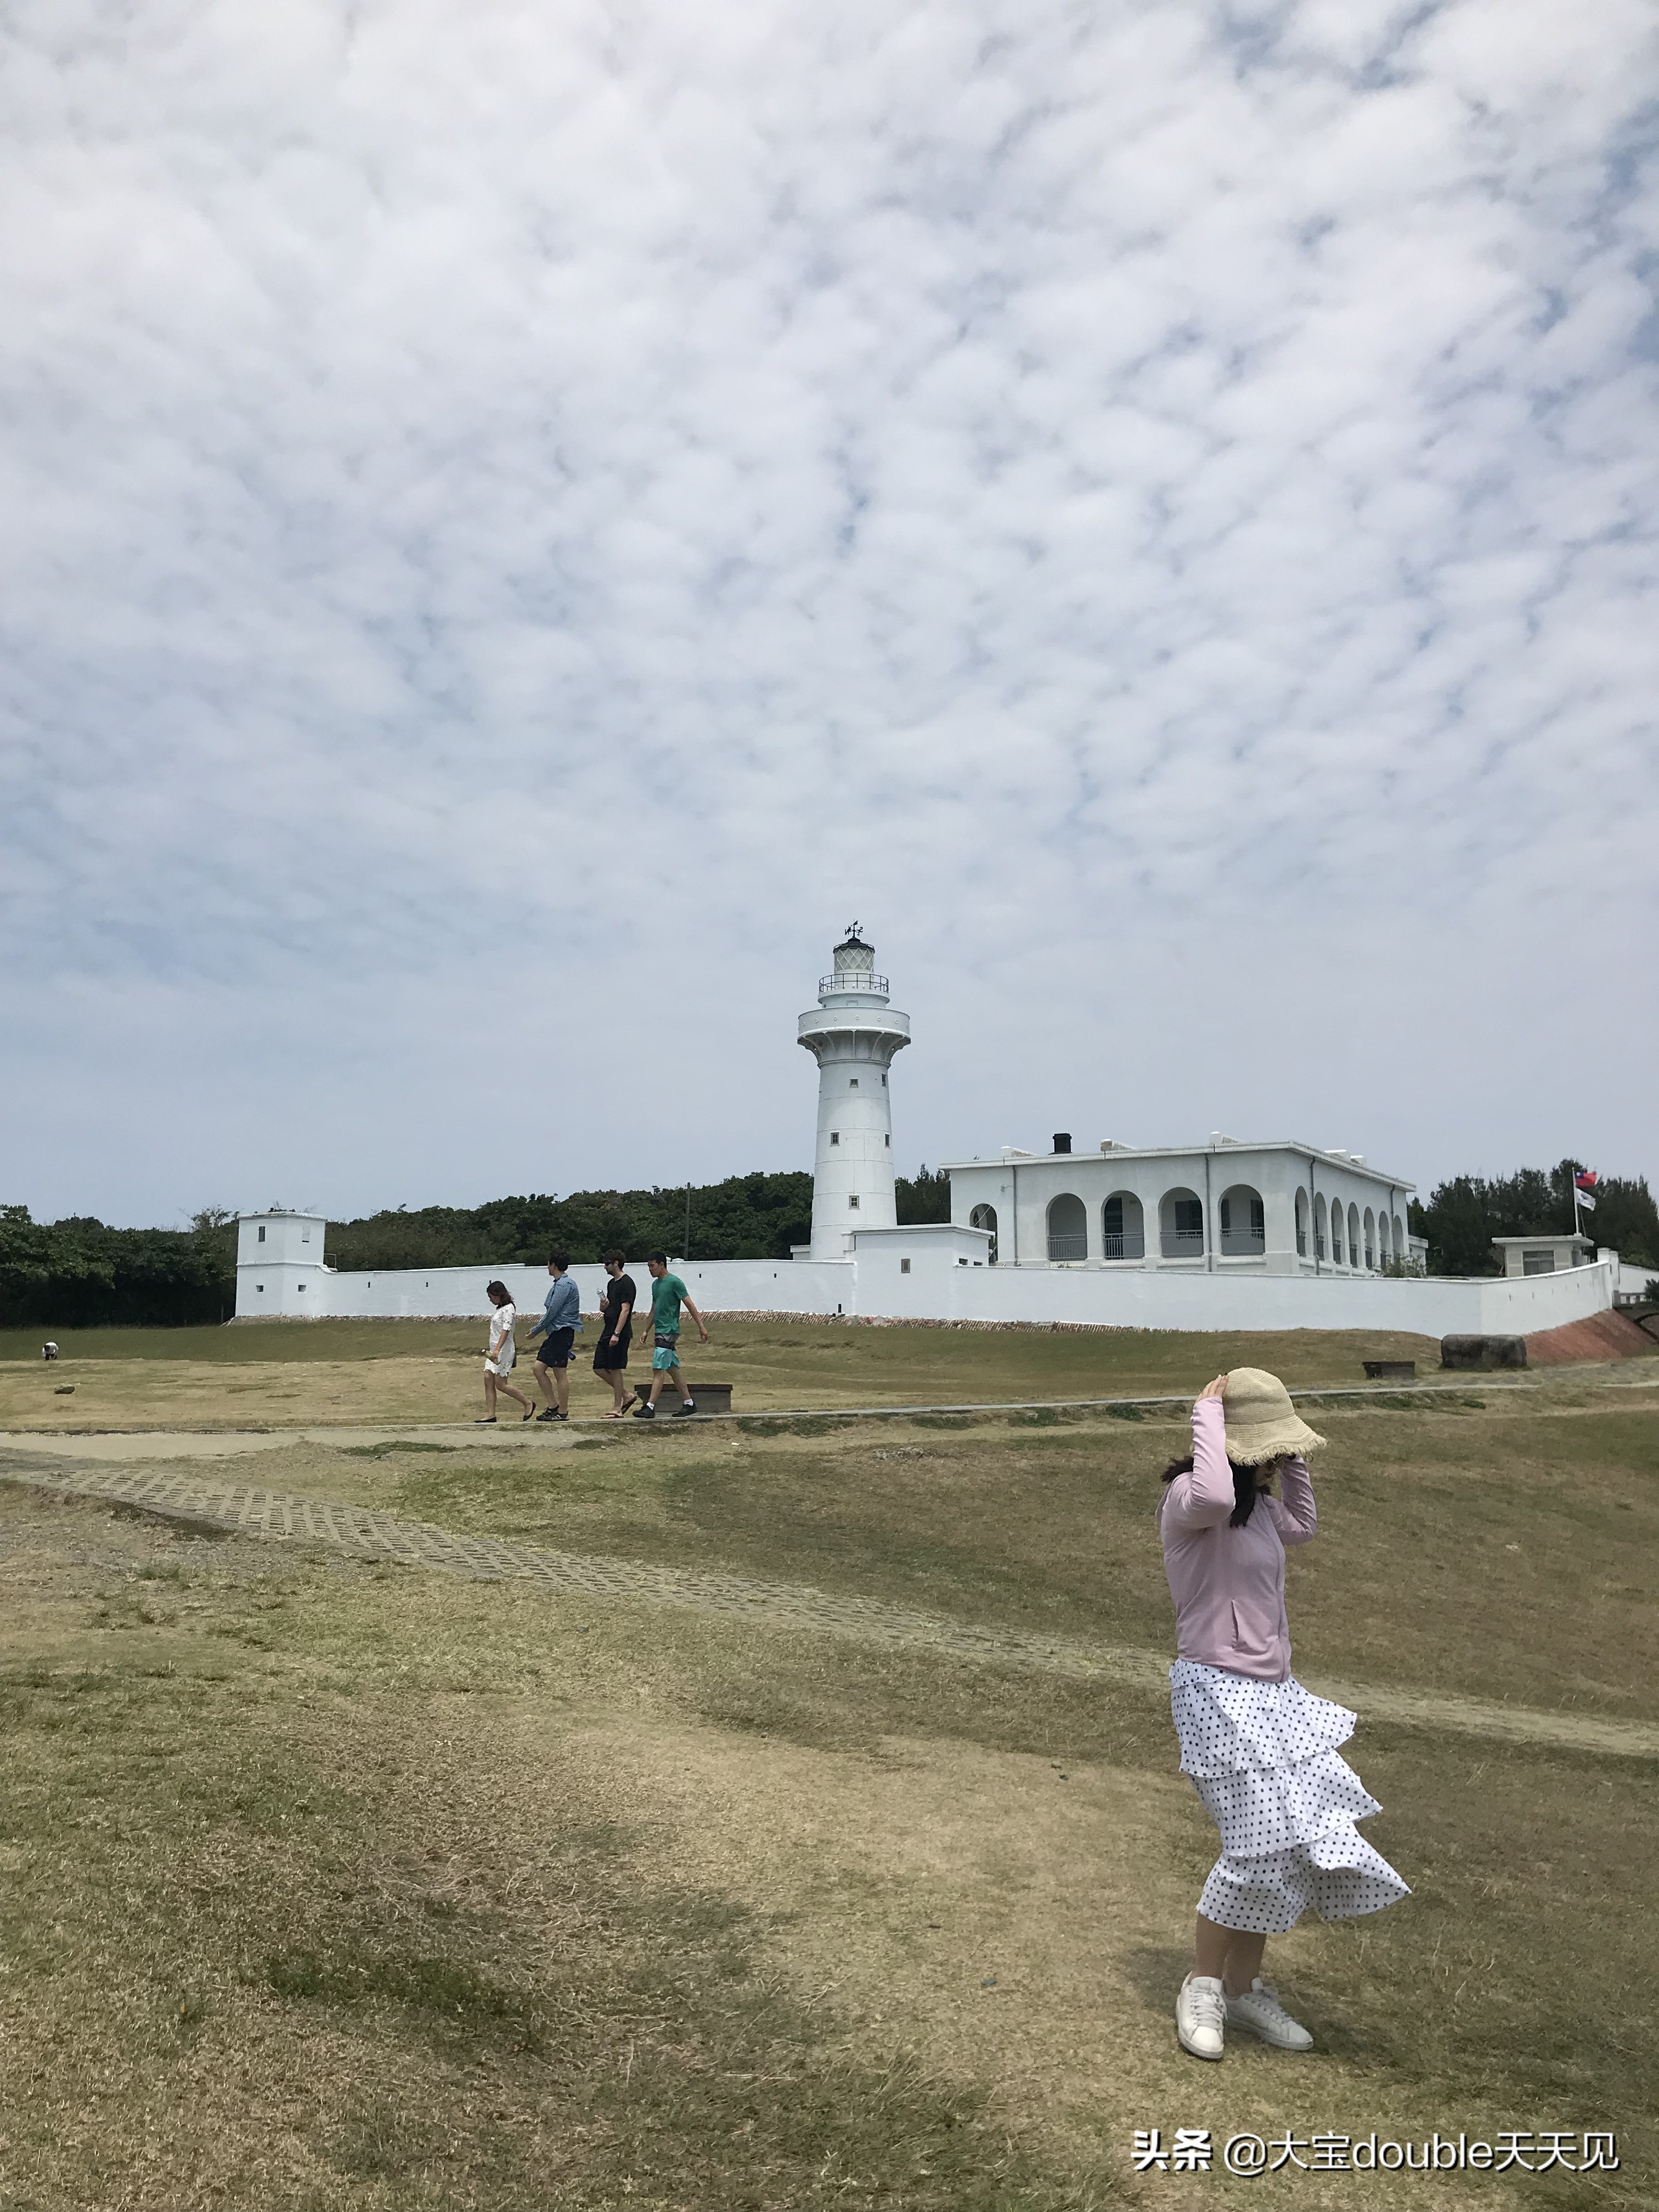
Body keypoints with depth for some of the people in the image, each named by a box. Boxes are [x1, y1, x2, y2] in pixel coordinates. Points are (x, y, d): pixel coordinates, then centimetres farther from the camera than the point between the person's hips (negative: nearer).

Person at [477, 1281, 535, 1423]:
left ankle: (528, 1403, 6)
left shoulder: (508, 1309, -13)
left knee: (500, 1384, -7)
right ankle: (490, 1415, 1)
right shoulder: (500, 1309, 15)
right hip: (494, 1350, 9)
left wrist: (497, 1349, -33)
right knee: (488, 1380, 1)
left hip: (504, 1350, -9)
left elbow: (506, 1330, -24)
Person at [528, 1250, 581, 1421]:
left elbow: (552, 1312, -17)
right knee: (538, 1368, 8)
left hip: (562, 1332, -10)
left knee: (560, 1373, -4)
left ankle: (562, 1413, 3)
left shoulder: (564, 1285, -15)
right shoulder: (560, 1284, 18)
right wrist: (539, 1330, 21)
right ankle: (553, 1406, 12)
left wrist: (535, 1331, -7)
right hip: (555, 1333, 10)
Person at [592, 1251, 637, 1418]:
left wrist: (617, 1334, -23)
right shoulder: (611, 1283, 18)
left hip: (620, 1334, -9)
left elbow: (625, 1310, -18)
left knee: (615, 1369, -5)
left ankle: (617, 1409, 2)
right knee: (599, 1368, 8)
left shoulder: (626, 1283, -11)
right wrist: (604, 1305, 0)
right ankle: (625, 1395, 19)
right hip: (608, 1332, 9)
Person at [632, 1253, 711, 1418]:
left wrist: (701, 1327, -14)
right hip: (660, 1331, 9)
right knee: (673, 1369, 11)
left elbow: (689, 1305, -12)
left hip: (669, 1332, -9)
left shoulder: (674, 1282, -11)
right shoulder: (655, 1284, 15)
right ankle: (688, 1404, 16)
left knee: (658, 1370, -11)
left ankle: (650, 1408, -13)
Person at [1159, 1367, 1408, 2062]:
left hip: (1272, 1691, 9)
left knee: (1294, 1838, 10)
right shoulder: (1187, 1498, -18)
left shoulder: (1256, 1500, 10)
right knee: (1260, 1842, -9)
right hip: (1219, 1690, -9)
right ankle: (1202, 1988, 12)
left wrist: (1288, 1456, 15)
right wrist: (1208, 1414, -29)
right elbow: (1213, 1497, -43)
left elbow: (1299, 1527, 28)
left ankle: (1244, 1987, 25)